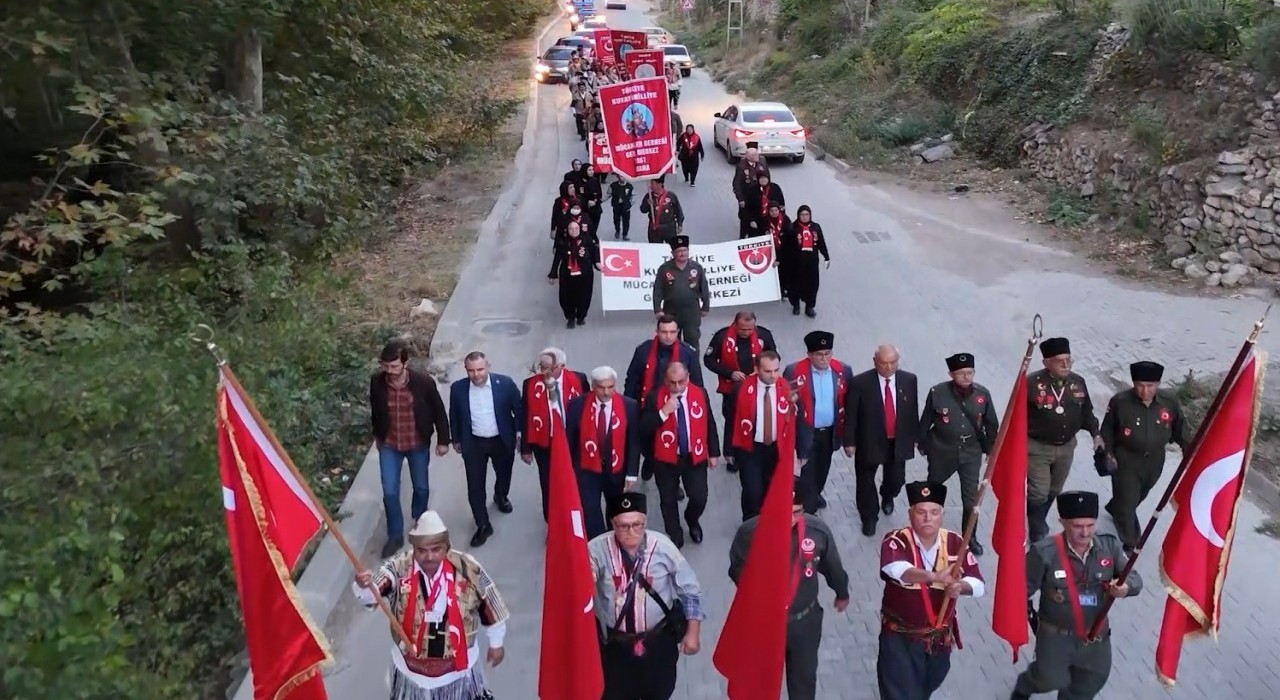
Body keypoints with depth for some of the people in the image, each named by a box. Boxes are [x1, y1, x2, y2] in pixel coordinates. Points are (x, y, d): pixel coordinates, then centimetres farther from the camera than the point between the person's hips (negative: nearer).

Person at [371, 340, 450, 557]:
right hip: (389, 445, 1)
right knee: (390, 492, 1)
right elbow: (375, 411, 5)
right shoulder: (377, 382, -15)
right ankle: (395, 535, 21)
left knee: (421, 488, 17)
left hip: (418, 444, -1)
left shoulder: (424, 382, -22)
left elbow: (438, 412, -8)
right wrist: (377, 436, 16)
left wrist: (443, 440, -3)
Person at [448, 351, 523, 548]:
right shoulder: (458, 388, -12)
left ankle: (501, 497, 56)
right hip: (473, 443, 0)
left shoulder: (505, 383, -16)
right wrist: (456, 439, 9)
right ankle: (483, 525, 15)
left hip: (502, 441, 0)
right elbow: (454, 415, 3)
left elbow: (519, 409, -5)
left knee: (504, 475, 24)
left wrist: (520, 434, -4)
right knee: (475, 485, 1)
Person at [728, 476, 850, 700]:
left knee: (805, 676, 23)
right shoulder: (750, 532, -25)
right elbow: (737, 570, -8)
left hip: (805, 619, 1)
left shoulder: (818, 530, -20)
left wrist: (842, 593, 18)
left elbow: (832, 566, 0)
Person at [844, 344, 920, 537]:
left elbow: (913, 410, 3)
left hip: (898, 442, 3)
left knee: (896, 480, 17)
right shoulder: (860, 383, -18)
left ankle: (887, 497, 53)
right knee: (866, 482, 12)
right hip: (869, 442, -3)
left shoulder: (909, 380, -7)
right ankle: (869, 518, 35)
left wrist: (914, 437, 8)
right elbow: (850, 415, -11)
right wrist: (849, 441, -8)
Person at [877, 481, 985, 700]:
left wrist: (960, 586, -34)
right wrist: (935, 577, -58)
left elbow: (979, 584, -11)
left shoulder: (955, 543, -8)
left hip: (940, 637, 4)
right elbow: (897, 570, -42)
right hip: (901, 637, -4)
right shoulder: (896, 541, -20)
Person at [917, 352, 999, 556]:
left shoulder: (983, 394, -11)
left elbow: (991, 424, 2)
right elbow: (925, 421, -4)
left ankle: (970, 537, 23)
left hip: (971, 453, 1)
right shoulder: (937, 392, -17)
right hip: (942, 451, 0)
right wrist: (923, 445, 3)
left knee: (972, 499, 2)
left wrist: (990, 448, 7)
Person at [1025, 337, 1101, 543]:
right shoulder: (1032, 383, -22)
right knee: (1039, 493, -4)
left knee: (1054, 491, 20)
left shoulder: (1078, 382, -4)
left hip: (1066, 447, 6)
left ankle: (1038, 523, 43)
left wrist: (1096, 434, 0)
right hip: (1037, 448, -6)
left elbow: (1086, 412, 11)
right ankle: (1037, 534, 14)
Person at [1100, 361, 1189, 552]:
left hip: (1154, 460, 4)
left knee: (1139, 495, 26)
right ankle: (1130, 543, 13)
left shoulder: (1170, 402, -13)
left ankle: (1115, 508, 56)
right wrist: (1108, 453, -7)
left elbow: (1180, 428, 3)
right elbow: (1107, 430, -6)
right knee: (1127, 501, -1)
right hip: (1126, 459, -4)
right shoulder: (1120, 402, -21)